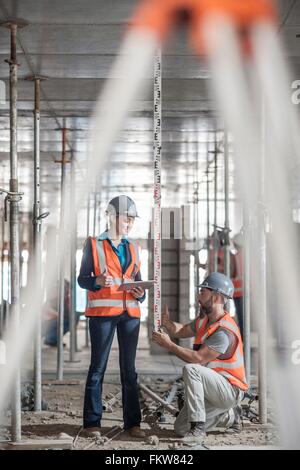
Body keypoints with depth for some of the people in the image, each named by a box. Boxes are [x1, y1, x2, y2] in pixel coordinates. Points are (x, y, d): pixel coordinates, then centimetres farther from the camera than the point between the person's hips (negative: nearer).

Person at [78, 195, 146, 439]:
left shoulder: (133, 247, 15)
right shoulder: (94, 244, 1)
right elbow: (82, 279, -2)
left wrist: (140, 293, -1)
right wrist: (98, 281, -22)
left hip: (130, 312, 5)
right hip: (102, 312, -4)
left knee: (129, 368, 5)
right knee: (98, 367, -2)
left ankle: (133, 422, 8)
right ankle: (92, 422, 1)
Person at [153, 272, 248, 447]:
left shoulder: (225, 331, -25)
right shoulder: (205, 320, 6)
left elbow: (198, 358, -29)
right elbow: (182, 331, 18)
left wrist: (169, 345, -22)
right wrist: (167, 322, -4)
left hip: (231, 391, -9)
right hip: (215, 388, 9)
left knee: (191, 369, -32)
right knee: (180, 429, 4)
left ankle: (198, 429, -30)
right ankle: (227, 415, 20)